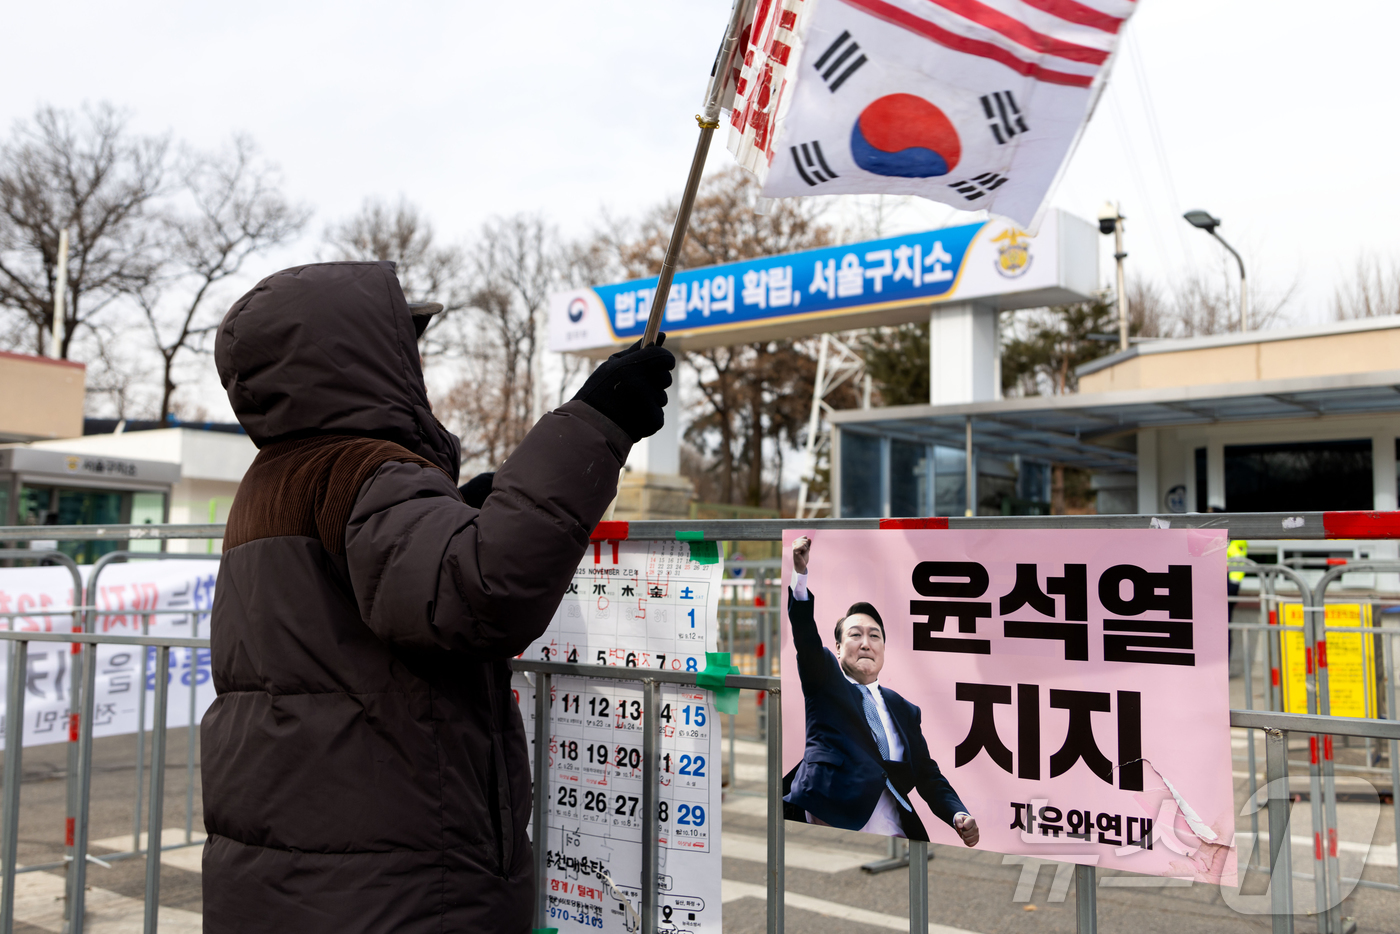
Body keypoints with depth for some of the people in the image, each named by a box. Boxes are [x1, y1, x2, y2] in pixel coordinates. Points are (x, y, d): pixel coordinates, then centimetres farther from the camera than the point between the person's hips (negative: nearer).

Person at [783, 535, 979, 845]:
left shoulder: (905, 711, 23)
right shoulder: (824, 681, 14)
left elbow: (929, 777, 19)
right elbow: (805, 636, -3)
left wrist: (958, 815, -1)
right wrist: (800, 573, -18)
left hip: (894, 836, 4)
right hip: (830, 824, -4)